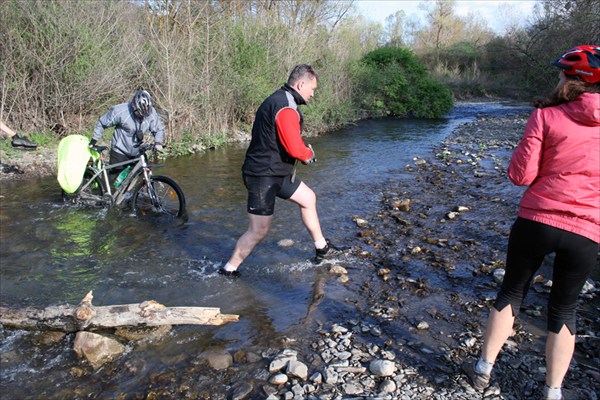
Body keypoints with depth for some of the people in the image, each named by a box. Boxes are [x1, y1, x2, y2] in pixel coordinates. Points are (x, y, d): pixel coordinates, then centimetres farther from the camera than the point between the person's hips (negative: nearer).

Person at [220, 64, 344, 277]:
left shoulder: (277, 99, 13)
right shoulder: (286, 107, -21)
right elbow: (295, 149, -27)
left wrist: (304, 152, 5)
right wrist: (309, 154, -3)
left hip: (276, 172, 11)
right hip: (264, 177, -11)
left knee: (308, 198, 20)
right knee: (258, 231, -3)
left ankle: (322, 249, 33)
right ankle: (229, 270, 14)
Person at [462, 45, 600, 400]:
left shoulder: (546, 117, -6)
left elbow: (520, 175, -8)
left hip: (536, 220, -2)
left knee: (511, 293, 16)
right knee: (564, 309, 17)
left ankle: (484, 368, 24)